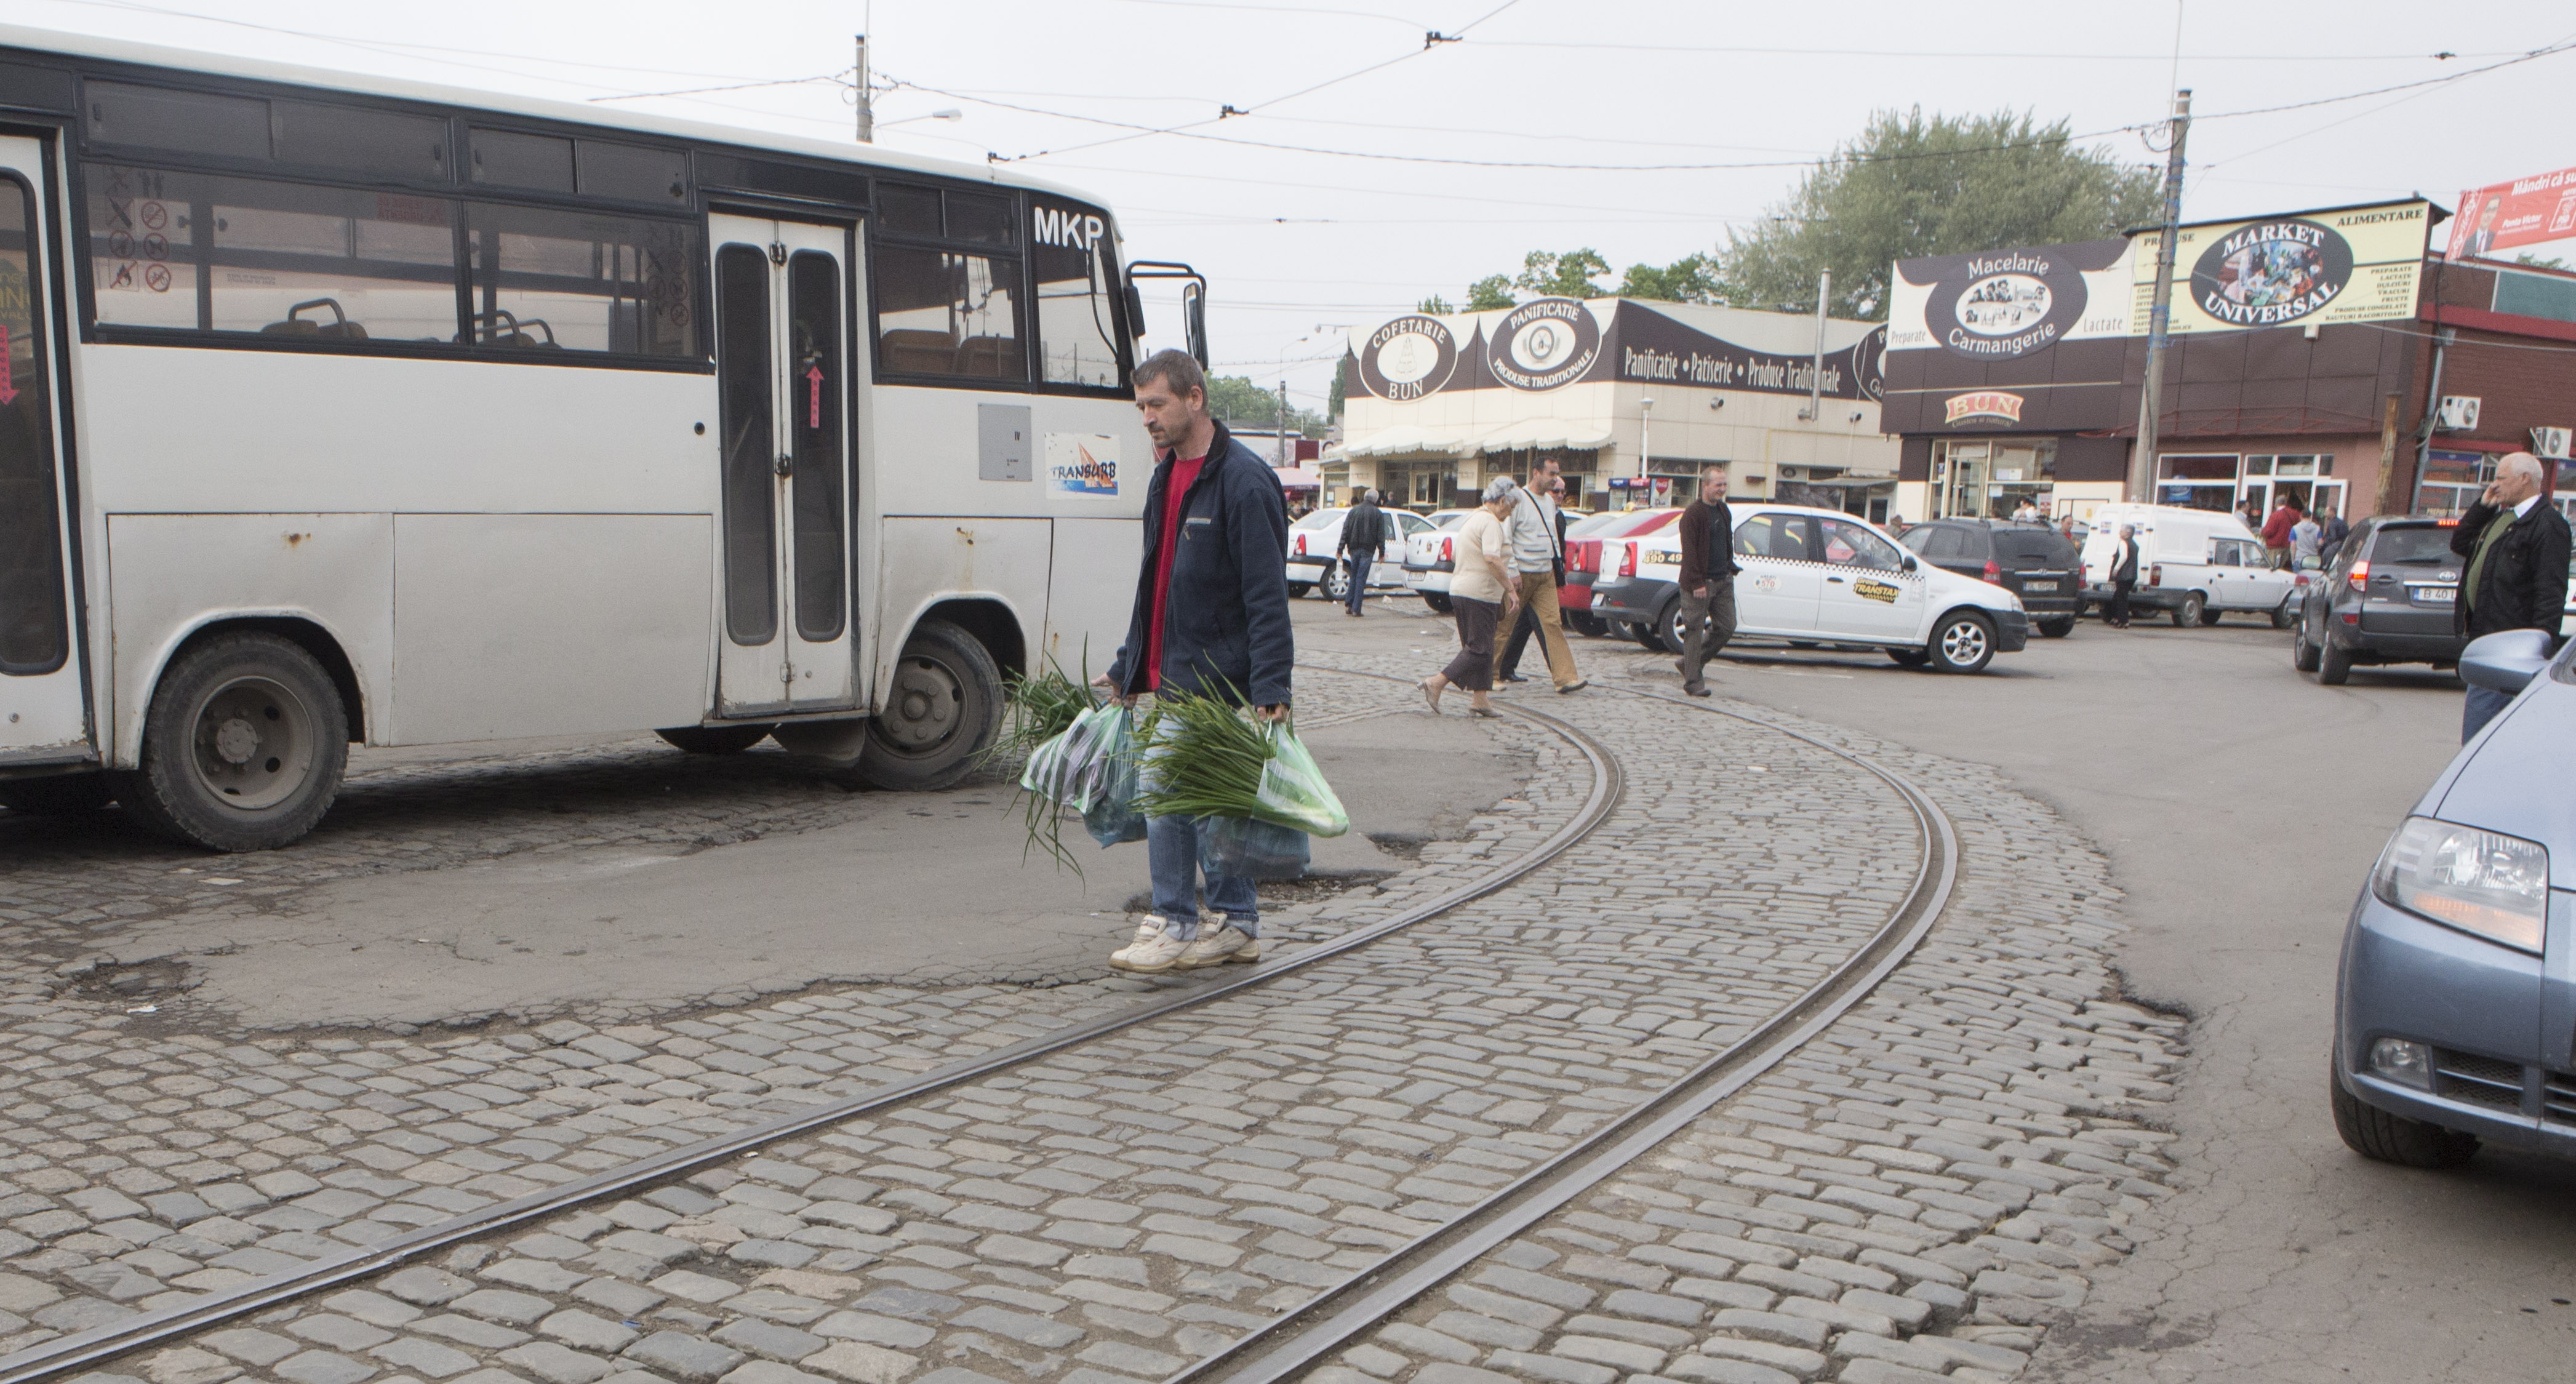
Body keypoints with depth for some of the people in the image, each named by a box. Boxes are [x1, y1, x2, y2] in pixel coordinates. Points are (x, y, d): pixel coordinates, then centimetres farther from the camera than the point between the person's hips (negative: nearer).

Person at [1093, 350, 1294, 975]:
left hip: (1216, 680, -8)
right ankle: (1238, 925, 20)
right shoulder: (1167, 479, 15)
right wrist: (1127, 666, 23)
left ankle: (1172, 927, 6)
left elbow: (1267, 595, -17)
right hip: (1170, 677, 8)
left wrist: (1270, 689, -23)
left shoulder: (1243, 481, -13)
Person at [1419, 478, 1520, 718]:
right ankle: (1435, 684, -12)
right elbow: (1492, 560, -26)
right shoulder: (1490, 522, -13)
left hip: (1459, 588, 10)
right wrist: (1510, 589, -20)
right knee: (1479, 650, -6)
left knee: (1476, 647, 13)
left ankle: (1479, 699, 14)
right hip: (1479, 594, -10)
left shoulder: (1471, 519, 18)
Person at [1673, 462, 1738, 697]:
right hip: (1700, 583, -8)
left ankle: (1690, 663, 22)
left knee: (1726, 627, 7)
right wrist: (1697, 583, -20)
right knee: (1695, 631, -3)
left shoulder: (1724, 510, 14)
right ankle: (1693, 680, 3)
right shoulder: (1693, 513, -12)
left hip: (1723, 581, 8)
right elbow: (1689, 551, -16)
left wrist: (1729, 567, 17)